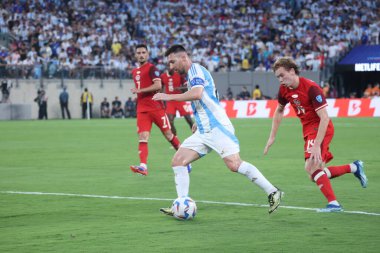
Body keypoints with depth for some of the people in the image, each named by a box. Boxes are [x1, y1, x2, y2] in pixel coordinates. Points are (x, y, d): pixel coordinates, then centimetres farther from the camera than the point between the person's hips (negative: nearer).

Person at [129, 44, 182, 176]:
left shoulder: (151, 68, -5)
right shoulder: (134, 72, 18)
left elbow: (158, 85, -18)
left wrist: (140, 90, -18)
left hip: (156, 107, -6)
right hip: (142, 109, 6)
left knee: (168, 135, 2)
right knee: (143, 137, -11)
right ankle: (143, 166, -23)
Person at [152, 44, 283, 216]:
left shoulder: (195, 69, -6)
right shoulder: (191, 75, 23)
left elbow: (197, 93, -25)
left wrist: (169, 97, -22)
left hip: (217, 128, -10)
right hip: (203, 132, 10)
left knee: (235, 165, -20)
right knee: (178, 161, -1)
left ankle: (272, 193, -11)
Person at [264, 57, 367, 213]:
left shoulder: (311, 88, -23)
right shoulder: (284, 89, 0)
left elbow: (324, 118, -25)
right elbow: (279, 111, 19)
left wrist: (316, 145, -30)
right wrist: (272, 137, 15)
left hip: (321, 129, -9)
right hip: (308, 130, 9)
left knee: (311, 167, -24)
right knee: (316, 174, 8)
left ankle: (333, 204, -20)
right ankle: (354, 168, 23)